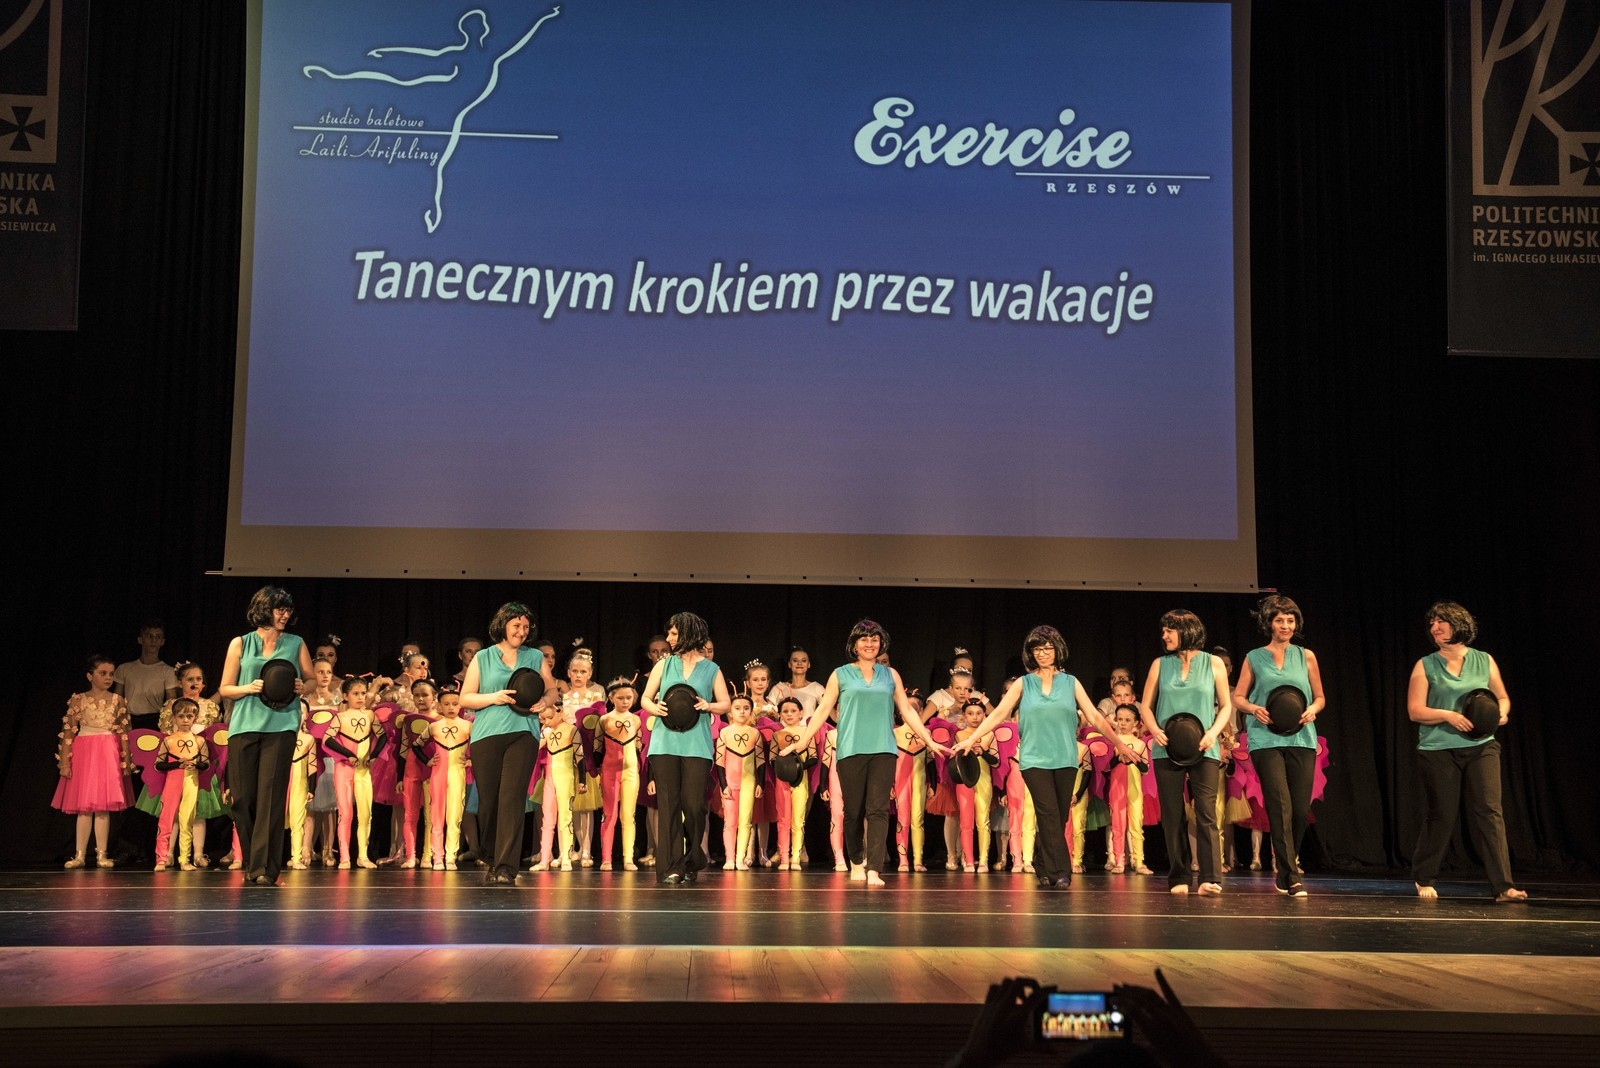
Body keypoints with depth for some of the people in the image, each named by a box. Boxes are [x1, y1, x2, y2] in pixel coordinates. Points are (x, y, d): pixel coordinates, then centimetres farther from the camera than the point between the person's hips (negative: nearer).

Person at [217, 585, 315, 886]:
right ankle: (249, 864, 15)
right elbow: (225, 689, 12)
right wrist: (248, 688, -7)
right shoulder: (240, 644, 11)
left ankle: (265, 868, -10)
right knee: (243, 797, -1)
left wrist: (301, 686, -5)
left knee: (271, 795, -10)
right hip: (244, 725, 1)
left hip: (281, 725, -1)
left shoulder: (296, 644, 13)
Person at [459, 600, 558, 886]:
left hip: (523, 733, 0)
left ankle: (505, 868, -13)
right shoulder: (482, 658, 12)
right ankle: (491, 858, 22)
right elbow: (465, 698, 9)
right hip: (486, 734, 0)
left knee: (512, 797, -12)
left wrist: (544, 702, -4)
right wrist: (493, 697, -8)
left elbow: (552, 691, 18)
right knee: (488, 800, 1)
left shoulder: (536, 657, 16)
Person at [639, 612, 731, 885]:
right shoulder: (664, 665, 12)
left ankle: (691, 864, 14)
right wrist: (654, 708, -8)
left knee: (694, 805, -4)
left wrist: (708, 706, -8)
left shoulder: (711, 669, 9)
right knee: (668, 805, -3)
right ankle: (670, 867, 1)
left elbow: (725, 704, 12)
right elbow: (645, 698, 13)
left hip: (697, 746, -1)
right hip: (664, 743, 1)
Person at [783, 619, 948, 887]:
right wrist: (802, 741, 1)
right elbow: (823, 710, 8)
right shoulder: (840, 675, 10)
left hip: (883, 750, 1)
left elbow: (907, 710, 17)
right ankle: (856, 863, 22)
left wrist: (930, 741, 13)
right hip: (851, 751, -1)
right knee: (853, 811, 3)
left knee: (878, 809, -9)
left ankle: (874, 870, -13)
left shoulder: (890, 674, 15)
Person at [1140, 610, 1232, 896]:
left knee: (1206, 813, -11)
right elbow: (1146, 706, 10)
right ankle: (1178, 878, 7)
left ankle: (1209, 878, -14)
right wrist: (1155, 730, -9)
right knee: (1172, 816, 1)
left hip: (1204, 751, -2)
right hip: (1167, 750, 2)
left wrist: (1214, 732, -9)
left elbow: (1226, 705, 8)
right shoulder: (1160, 664, 10)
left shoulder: (1213, 664, 6)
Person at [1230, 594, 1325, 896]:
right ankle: (1290, 877, -11)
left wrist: (1313, 709, -6)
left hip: (1301, 739, 2)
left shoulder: (1306, 656, 13)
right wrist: (1254, 709, -10)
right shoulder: (1254, 658, 10)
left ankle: (1287, 869, 20)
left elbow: (1320, 697, 16)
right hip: (1266, 739, -2)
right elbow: (1237, 697, 11)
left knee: (1301, 809, 1)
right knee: (1280, 806, -12)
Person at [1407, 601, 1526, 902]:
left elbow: (1502, 697, 17)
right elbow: (1415, 711, -2)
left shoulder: (1485, 661, 8)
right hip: (1438, 750, -1)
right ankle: (1424, 879, 23)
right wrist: (1448, 715, -18)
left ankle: (1503, 886, -11)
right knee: (1441, 816, 3)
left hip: (1481, 746, 1)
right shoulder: (1425, 666, 3)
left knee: (1489, 811, -10)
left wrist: (1502, 712, -6)